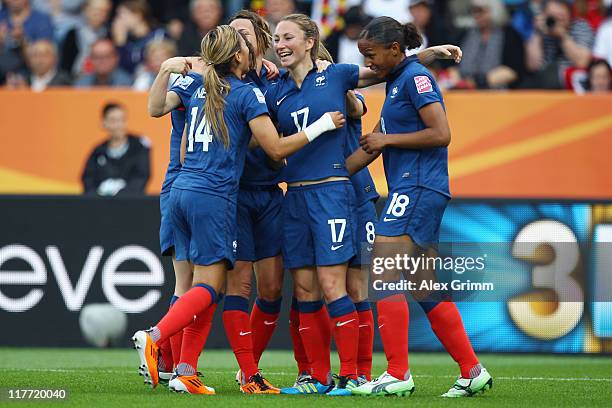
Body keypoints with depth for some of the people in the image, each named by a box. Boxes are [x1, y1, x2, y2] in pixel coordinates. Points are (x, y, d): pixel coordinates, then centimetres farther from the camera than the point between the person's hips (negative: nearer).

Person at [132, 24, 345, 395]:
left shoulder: (200, 93, 17)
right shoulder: (247, 93, -5)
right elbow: (276, 149, -6)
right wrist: (322, 125, 0)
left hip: (182, 189, 8)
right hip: (214, 196, -8)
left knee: (204, 283, 9)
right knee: (210, 286, -5)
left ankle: (186, 372, 1)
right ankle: (153, 338, -24)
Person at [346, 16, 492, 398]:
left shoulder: (415, 77, -9)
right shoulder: (397, 83, 20)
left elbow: (441, 134, -18)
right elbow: (371, 148, 22)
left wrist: (388, 139, -11)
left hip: (418, 187, -10)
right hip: (411, 190, 10)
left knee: (384, 276, -11)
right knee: (426, 290, 9)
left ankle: (398, 374, -11)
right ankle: (472, 371, 11)